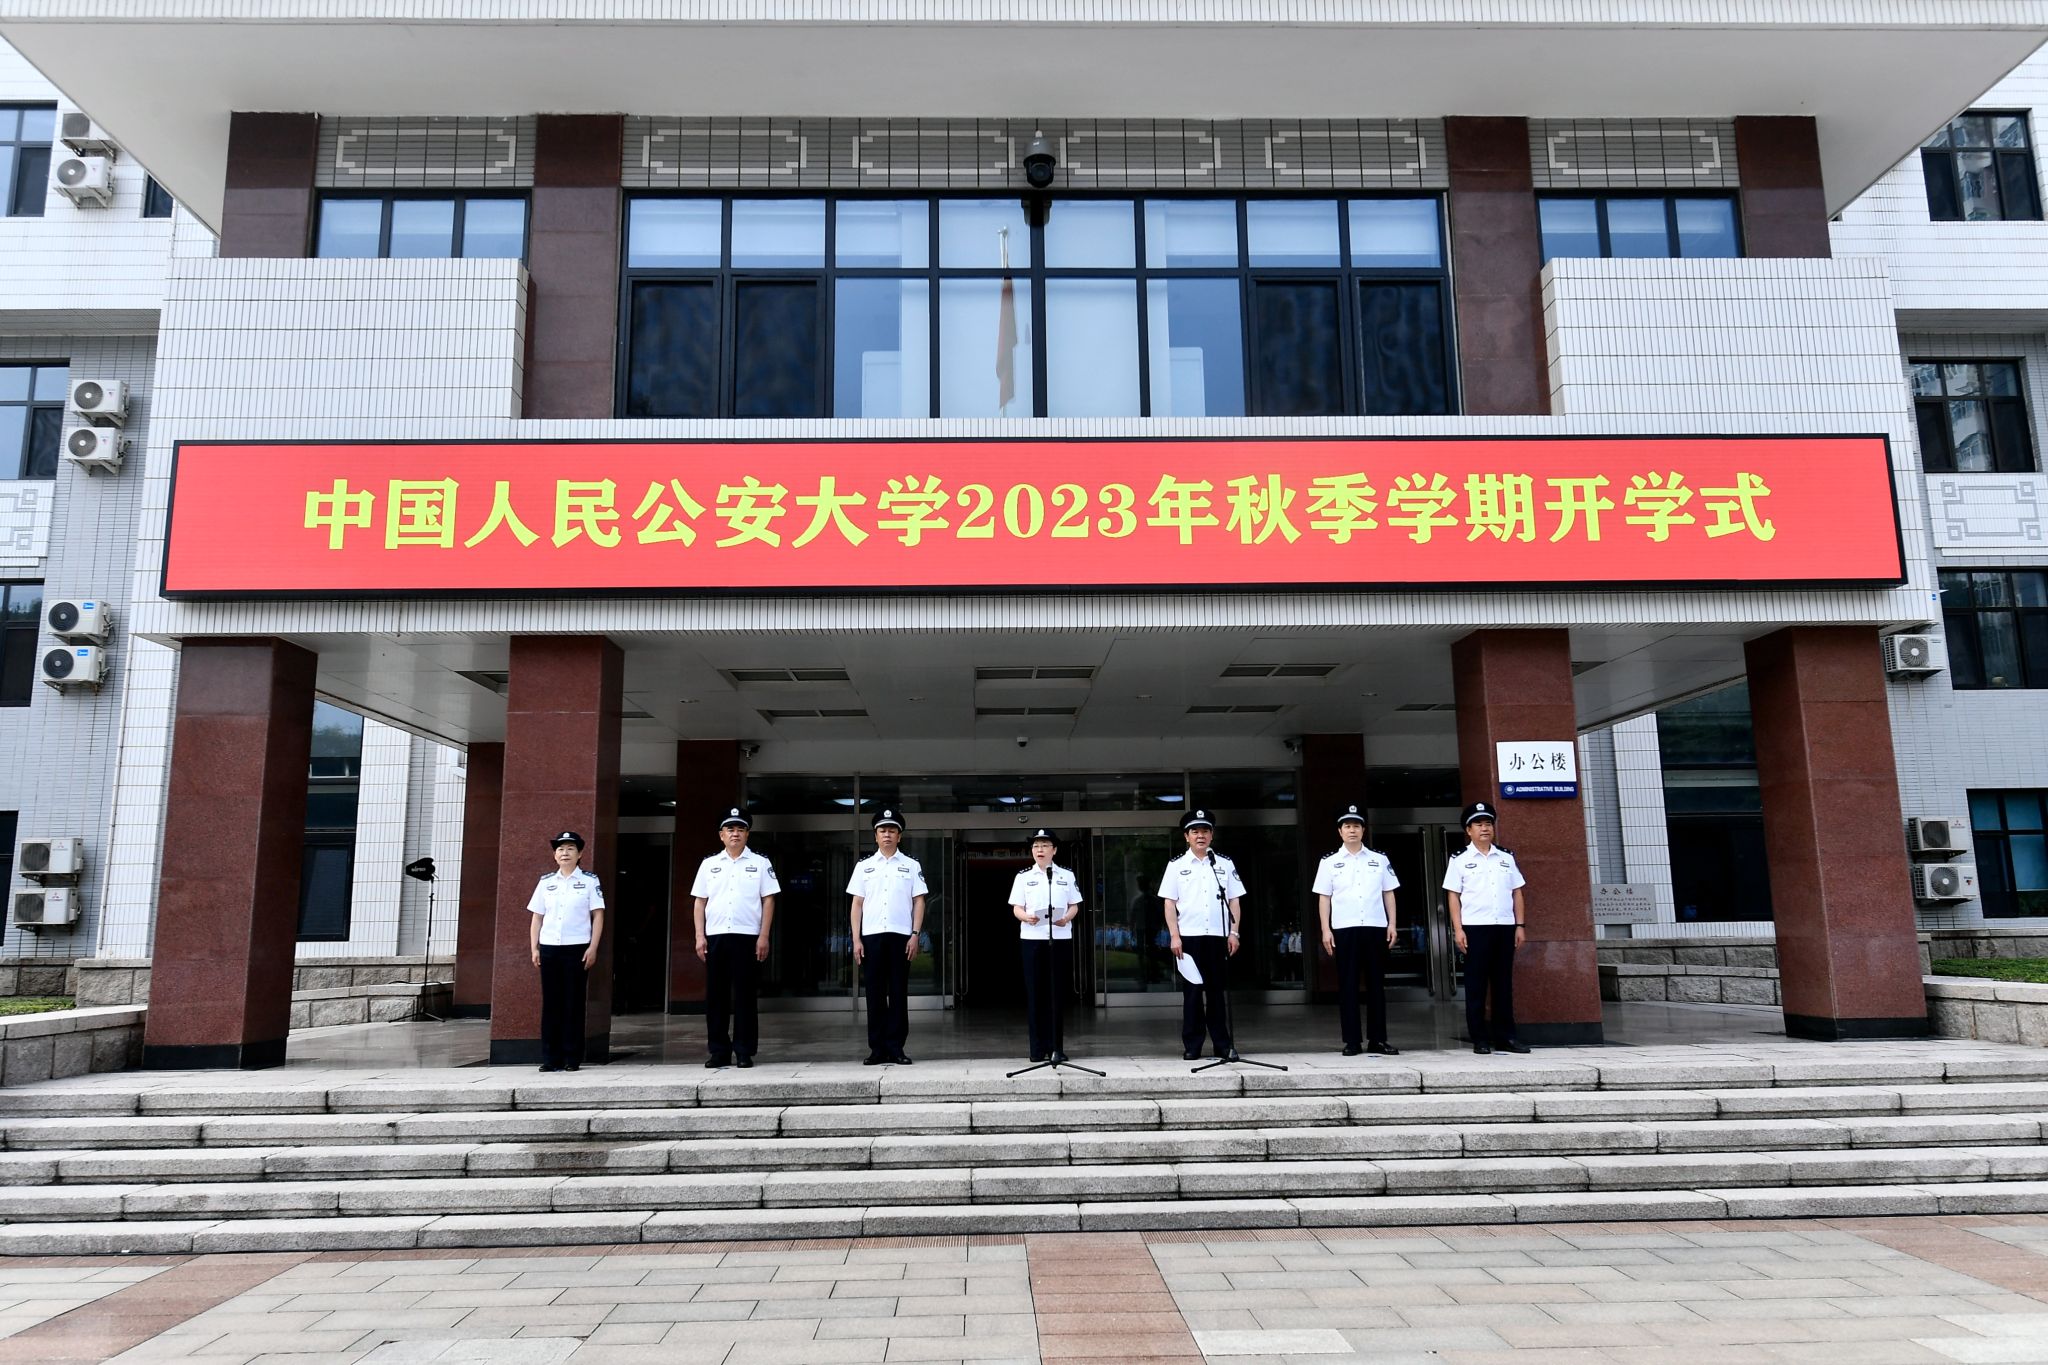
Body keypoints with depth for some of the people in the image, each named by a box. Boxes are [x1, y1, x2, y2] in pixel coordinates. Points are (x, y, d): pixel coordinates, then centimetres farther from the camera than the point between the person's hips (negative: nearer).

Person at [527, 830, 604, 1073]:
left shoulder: (589, 880, 3)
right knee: (550, 1002, 3)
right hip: (549, 948, 3)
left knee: (573, 1003, 0)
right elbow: (537, 917, 13)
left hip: (576, 948, -3)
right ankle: (550, 1058, 9)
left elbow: (598, 915, 1)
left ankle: (572, 1058, 5)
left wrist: (593, 948, -6)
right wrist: (534, 948, 6)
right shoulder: (546, 882, 11)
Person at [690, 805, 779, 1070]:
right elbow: (700, 902, 11)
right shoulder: (709, 864, 12)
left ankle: (744, 1051, 5)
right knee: (715, 995, 4)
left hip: (747, 937, -2)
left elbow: (768, 901, 2)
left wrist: (764, 936, -6)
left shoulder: (760, 864, 6)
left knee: (745, 995, -1)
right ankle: (719, 1051, 12)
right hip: (715, 936, 2)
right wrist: (700, 936, 2)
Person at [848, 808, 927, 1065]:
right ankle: (877, 1048, 7)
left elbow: (918, 902, 5)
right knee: (875, 992, 2)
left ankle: (896, 1047, 6)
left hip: (901, 935, -1)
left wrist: (915, 935, -4)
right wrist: (856, 940, 1)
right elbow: (857, 904, 8)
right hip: (872, 935, 1)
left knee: (898, 992, 1)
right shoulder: (864, 866, 10)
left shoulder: (911, 866, 8)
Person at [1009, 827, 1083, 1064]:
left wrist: (1066, 918, -11)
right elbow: (1017, 908, 4)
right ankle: (1037, 1048, 7)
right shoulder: (1023, 877, 9)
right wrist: (1027, 917, -17)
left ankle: (1055, 1047, 8)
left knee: (1057, 992, 1)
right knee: (1035, 993, 0)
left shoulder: (1066, 876, 11)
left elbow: (1074, 906, 10)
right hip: (1032, 938, -1)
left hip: (1060, 938, 1)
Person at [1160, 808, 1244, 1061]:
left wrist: (1234, 932, 1)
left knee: (1217, 990, 4)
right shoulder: (1176, 866, 6)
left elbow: (1234, 900, 10)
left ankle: (1223, 1044, 9)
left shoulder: (1225, 864, 10)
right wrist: (1174, 936, -6)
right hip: (1189, 936, -1)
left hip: (1218, 936, 1)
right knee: (1192, 990, 1)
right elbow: (1169, 902, 3)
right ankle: (1192, 1045, 7)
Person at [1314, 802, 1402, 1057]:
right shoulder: (1329, 862, 7)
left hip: (1376, 927, 1)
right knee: (1347, 985, 0)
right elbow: (1324, 898, 5)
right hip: (1344, 929, -1)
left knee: (1376, 983, 4)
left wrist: (1392, 923, 2)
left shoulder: (1380, 860, 11)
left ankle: (1377, 1040, 9)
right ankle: (1351, 1041, 4)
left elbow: (1388, 893, 11)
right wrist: (1326, 930, -3)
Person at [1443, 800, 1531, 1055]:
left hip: (1504, 927, 3)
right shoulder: (1460, 860, 3)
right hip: (1475, 928, -3)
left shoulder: (1506, 858, 12)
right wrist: (1458, 929, -8)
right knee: (1476, 984, 0)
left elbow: (1516, 893, 13)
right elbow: (1454, 896, 0)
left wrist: (1519, 925, 5)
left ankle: (1505, 1036, 11)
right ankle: (1480, 1039, 4)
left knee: (1503, 982, 6)